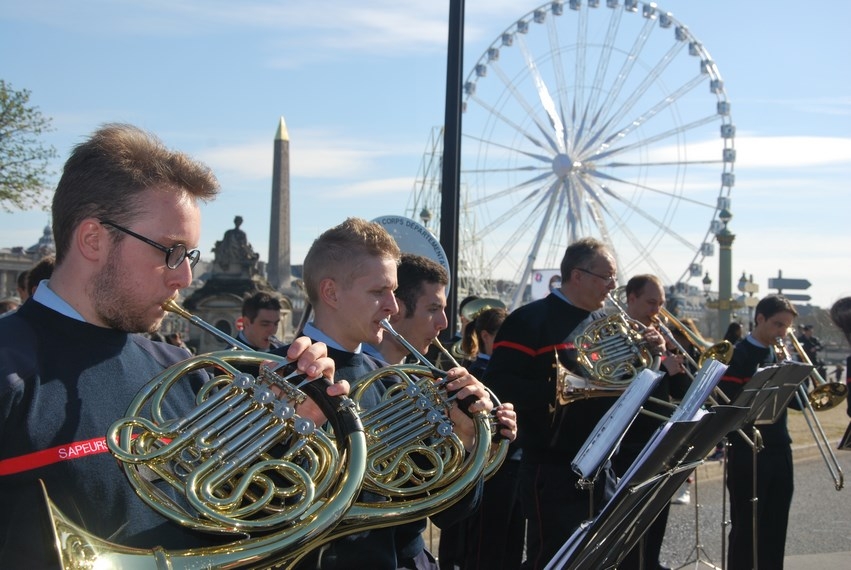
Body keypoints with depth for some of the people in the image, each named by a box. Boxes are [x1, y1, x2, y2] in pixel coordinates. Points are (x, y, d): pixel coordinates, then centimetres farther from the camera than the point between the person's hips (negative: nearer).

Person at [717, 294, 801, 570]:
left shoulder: (778, 355, 13)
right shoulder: (738, 355, -7)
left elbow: (795, 401, 11)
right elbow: (729, 402, -15)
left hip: (779, 451, 6)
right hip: (747, 452, -6)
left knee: (775, 526, 11)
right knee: (746, 526, 1)